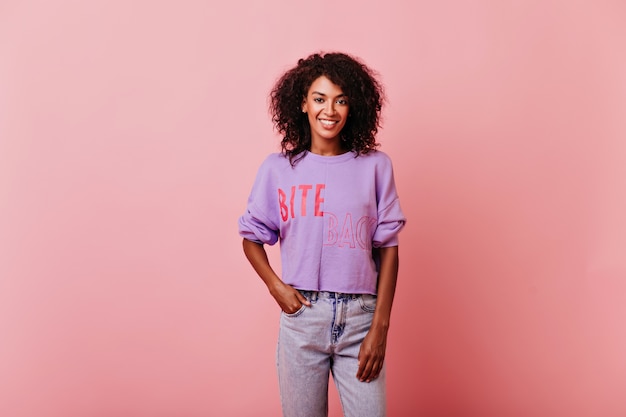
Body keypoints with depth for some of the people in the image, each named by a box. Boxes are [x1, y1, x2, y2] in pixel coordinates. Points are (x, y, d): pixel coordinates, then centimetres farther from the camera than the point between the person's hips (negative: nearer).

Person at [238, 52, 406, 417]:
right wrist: (276, 286, -7)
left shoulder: (375, 166, -1)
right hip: (302, 314, 0)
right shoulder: (279, 168, 0)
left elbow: (388, 248, 0)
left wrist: (380, 327, -4)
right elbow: (252, 238, 9)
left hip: (360, 316, 0)